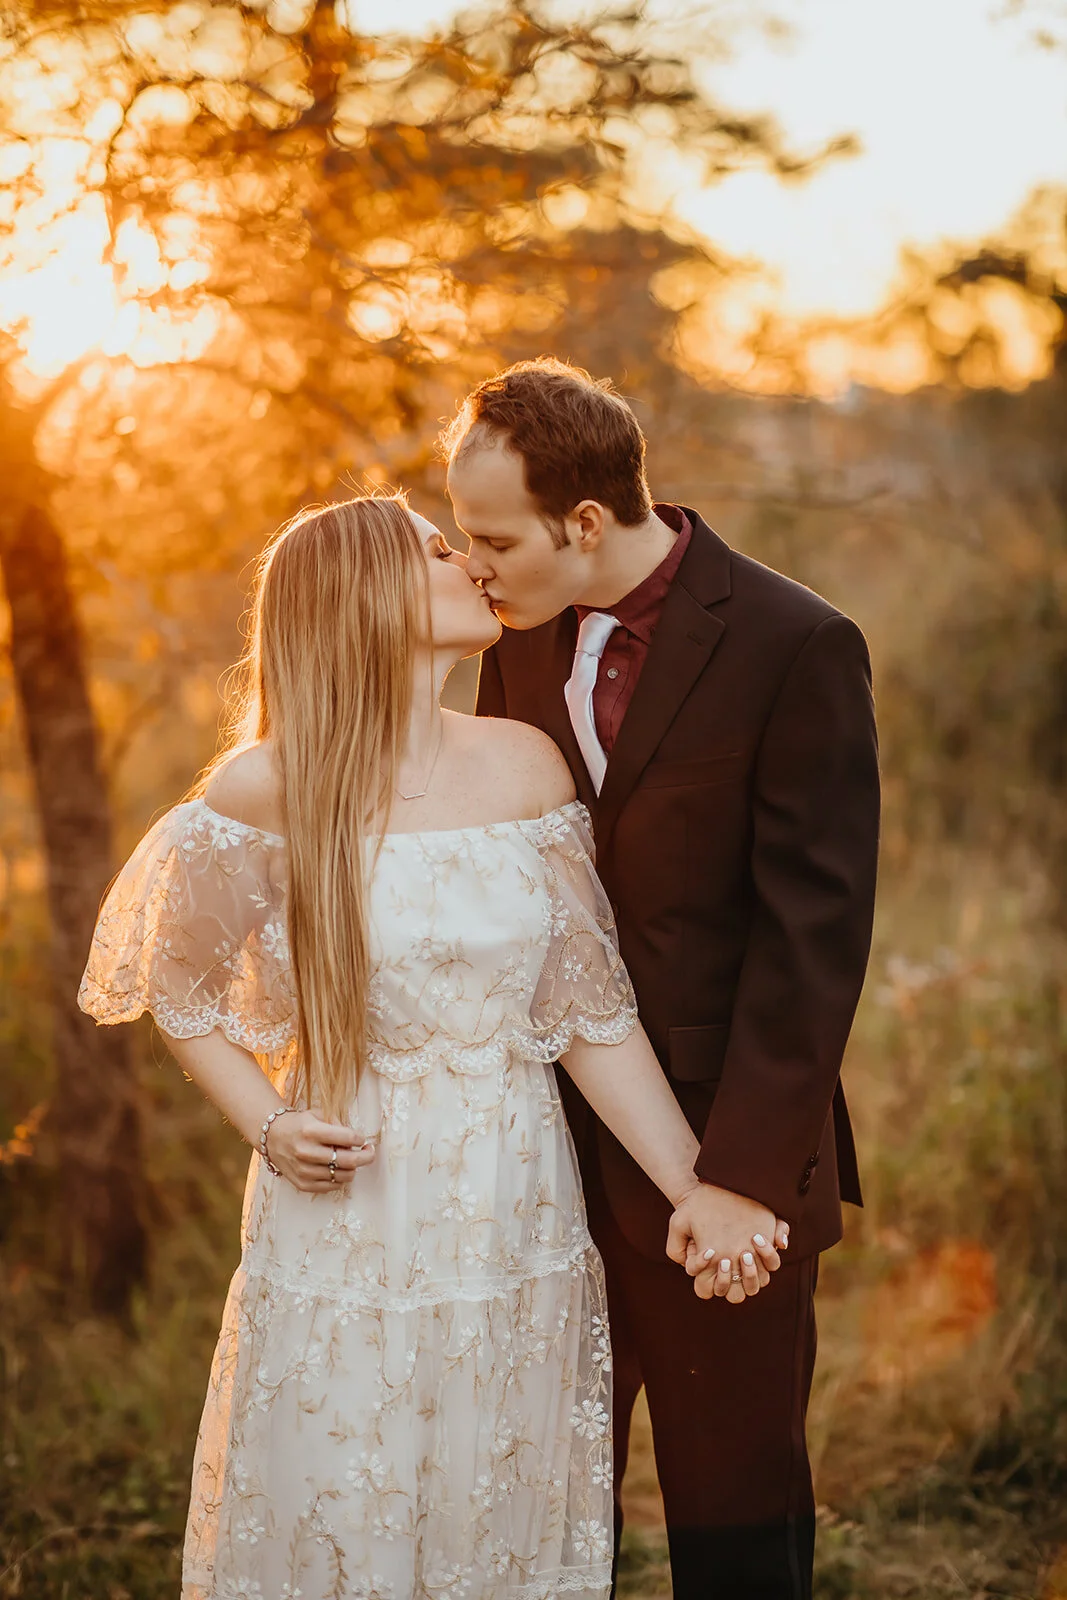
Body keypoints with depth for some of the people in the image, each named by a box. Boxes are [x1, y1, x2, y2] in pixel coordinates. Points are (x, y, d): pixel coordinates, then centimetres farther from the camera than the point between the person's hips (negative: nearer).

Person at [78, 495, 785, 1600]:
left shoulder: (524, 767, -1)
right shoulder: (263, 792, -10)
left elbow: (590, 1006, 1)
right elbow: (179, 988, 5)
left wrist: (690, 1186, -3)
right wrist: (268, 1126, -7)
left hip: (515, 1220, 3)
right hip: (348, 1220, -3)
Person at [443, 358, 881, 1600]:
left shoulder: (795, 648, -14)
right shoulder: (523, 636, 4)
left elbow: (811, 934, -16)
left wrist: (746, 1172, -19)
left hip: (724, 1157, -5)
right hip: (548, 1145, 5)